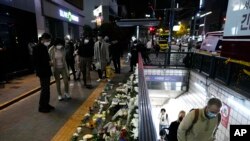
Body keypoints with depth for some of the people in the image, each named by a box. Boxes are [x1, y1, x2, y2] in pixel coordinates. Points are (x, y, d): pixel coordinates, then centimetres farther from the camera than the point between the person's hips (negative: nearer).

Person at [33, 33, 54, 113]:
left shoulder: (44, 47, 13)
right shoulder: (37, 47, -14)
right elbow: (36, 61, -19)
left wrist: (49, 62, 4)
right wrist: (48, 63, -17)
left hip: (46, 71, 9)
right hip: (42, 72, -9)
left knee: (47, 89, 14)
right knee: (44, 89, -4)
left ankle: (46, 104, 25)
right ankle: (42, 107, 9)